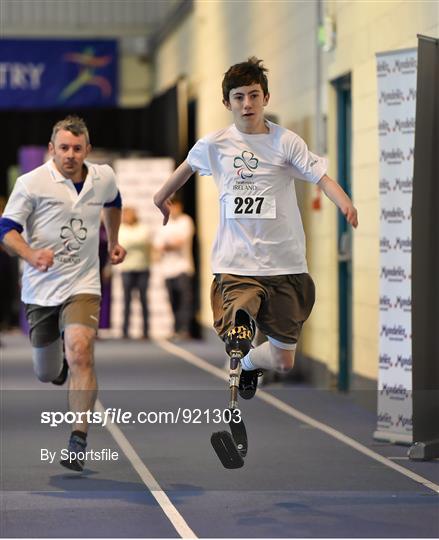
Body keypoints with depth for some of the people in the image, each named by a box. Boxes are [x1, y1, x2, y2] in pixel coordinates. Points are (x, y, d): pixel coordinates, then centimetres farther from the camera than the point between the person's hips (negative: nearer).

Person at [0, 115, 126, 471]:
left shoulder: (104, 178, 1)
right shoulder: (32, 183, -10)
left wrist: (113, 241, 30)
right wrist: (32, 255, -27)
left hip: (82, 285, 0)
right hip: (40, 289, 0)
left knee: (81, 352, -24)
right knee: (47, 375, 11)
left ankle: (78, 441, -21)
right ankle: (56, 362, 52)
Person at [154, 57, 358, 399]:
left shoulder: (286, 141, -3)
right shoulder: (214, 145, 3)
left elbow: (321, 177, -13)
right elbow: (187, 168, 23)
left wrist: (345, 203, -33)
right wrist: (161, 199, 37)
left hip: (284, 264, 0)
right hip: (236, 263, 0)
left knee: (283, 362, 11)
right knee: (238, 341, -28)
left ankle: (248, 363, 41)